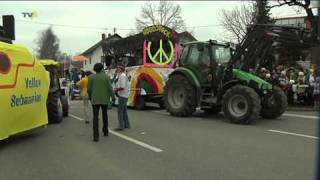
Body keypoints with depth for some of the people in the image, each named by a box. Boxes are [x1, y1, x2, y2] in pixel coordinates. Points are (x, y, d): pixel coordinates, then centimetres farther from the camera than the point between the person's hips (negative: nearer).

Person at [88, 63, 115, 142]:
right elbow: (110, 88, -7)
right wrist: (113, 97, 5)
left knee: (95, 117, 0)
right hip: (105, 99, 0)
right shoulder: (106, 77, -6)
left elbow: (89, 89, 1)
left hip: (95, 100, 0)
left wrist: (90, 97, 18)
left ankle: (96, 136, -8)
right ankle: (105, 131, 33)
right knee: (105, 115, 20)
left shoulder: (91, 77, -2)